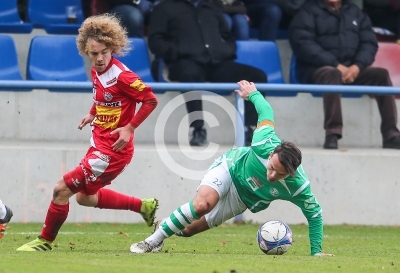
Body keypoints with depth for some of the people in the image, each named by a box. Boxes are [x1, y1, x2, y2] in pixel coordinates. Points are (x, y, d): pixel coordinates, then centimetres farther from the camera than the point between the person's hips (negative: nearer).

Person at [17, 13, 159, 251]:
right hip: (98, 143, 10)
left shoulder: (121, 76, -22)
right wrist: (93, 114, 11)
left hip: (113, 149, -10)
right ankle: (144, 206, 31)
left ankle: (45, 241, 7)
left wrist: (130, 128, -23)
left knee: (62, 189, -9)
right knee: (85, 196, 24)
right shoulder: (96, 71, 4)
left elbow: (151, 100, -20)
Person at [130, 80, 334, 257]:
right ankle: (154, 240, -17)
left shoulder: (298, 186, -34)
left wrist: (316, 252, -16)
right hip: (230, 167, -3)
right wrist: (253, 94, 0)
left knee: (201, 224, 8)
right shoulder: (266, 144, -37)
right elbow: (266, 112, -17)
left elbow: (315, 214, -18)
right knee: (202, 204, -30)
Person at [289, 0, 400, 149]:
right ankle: (332, 134, -42)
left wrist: (357, 66, -12)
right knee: (332, 74, -37)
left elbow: (369, 42, 10)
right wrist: (335, 65, -20)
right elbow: (302, 43, -11)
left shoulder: (354, 12, 18)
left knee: (381, 74, -18)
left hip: (352, 69, 5)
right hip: (318, 69, -5)